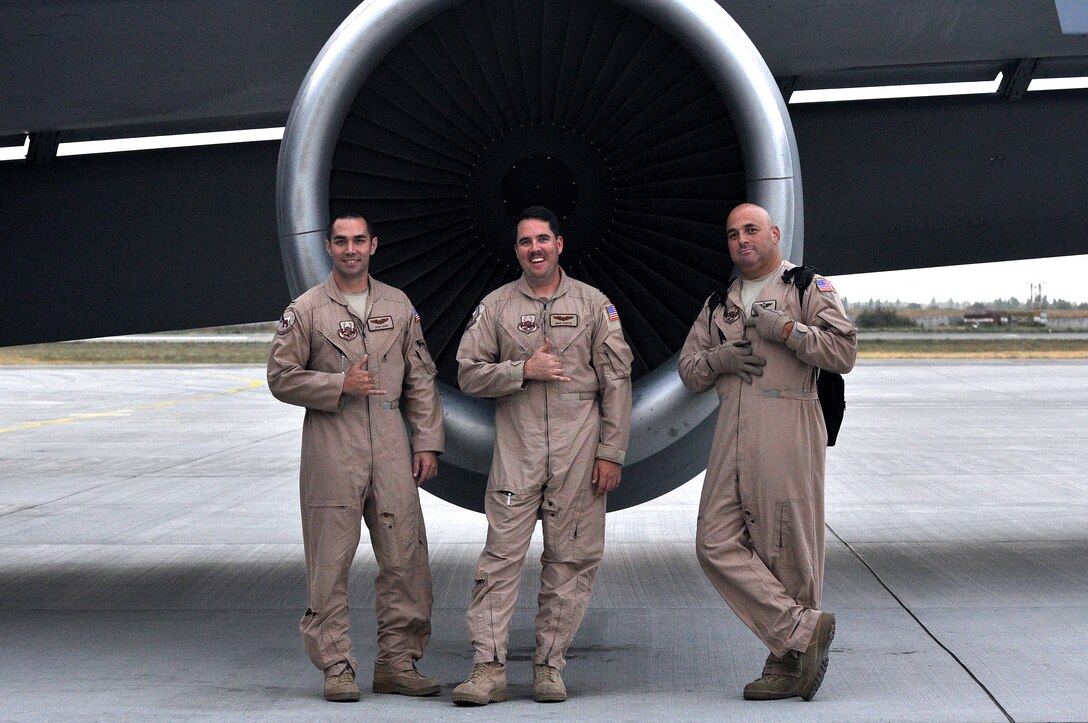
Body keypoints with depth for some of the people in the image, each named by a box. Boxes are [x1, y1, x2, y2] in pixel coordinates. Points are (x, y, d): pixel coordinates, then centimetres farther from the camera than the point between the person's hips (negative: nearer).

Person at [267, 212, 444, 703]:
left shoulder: (398, 305, 12)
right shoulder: (306, 310, 2)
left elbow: (420, 379, 13)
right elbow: (281, 377, 0)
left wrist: (427, 442, 7)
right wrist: (340, 385, -12)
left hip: (391, 446, 3)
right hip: (331, 448, -3)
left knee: (406, 557, 2)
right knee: (330, 563, -1)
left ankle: (396, 662, 13)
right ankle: (336, 667, 8)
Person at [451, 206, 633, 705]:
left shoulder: (593, 304, 7)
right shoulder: (495, 306, 8)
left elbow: (617, 382, 5)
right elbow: (468, 373, 5)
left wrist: (611, 453, -1)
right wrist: (523, 370, -9)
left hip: (579, 452, 0)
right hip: (516, 452, 0)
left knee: (570, 560, 2)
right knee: (501, 555, -5)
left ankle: (550, 665, 10)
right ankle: (489, 667, -4)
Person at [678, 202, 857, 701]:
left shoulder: (809, 289, 5)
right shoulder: (718, 304, 22)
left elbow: (843, 352, -6)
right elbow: (688, 369, 19)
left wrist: (786, 329, -12)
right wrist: (719, 358, -1)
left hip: (787, 433, -6)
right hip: (732, 437, 6)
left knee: (787, 549, -5)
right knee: (717, 543, -5)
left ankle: (787, 665, 3)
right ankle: (803, 628, -3)